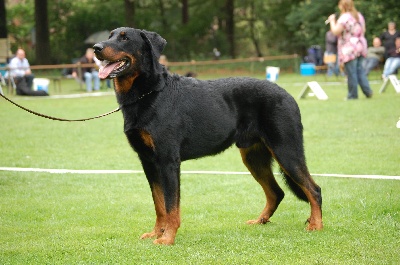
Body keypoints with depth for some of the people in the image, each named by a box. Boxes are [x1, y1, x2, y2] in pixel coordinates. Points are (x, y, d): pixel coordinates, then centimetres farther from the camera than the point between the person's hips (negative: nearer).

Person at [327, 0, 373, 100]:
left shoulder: (344, 17, -14)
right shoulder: (359, 16, 12)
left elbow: (336, 31, -18)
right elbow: (363, 30, 21)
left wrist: (332, 21, -4)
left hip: (349, 49, -8)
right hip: (360, 46, 8)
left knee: (351, 72, -2)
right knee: (360, 70, 13)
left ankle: (353, 94, 2)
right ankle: (367, 91, 7)